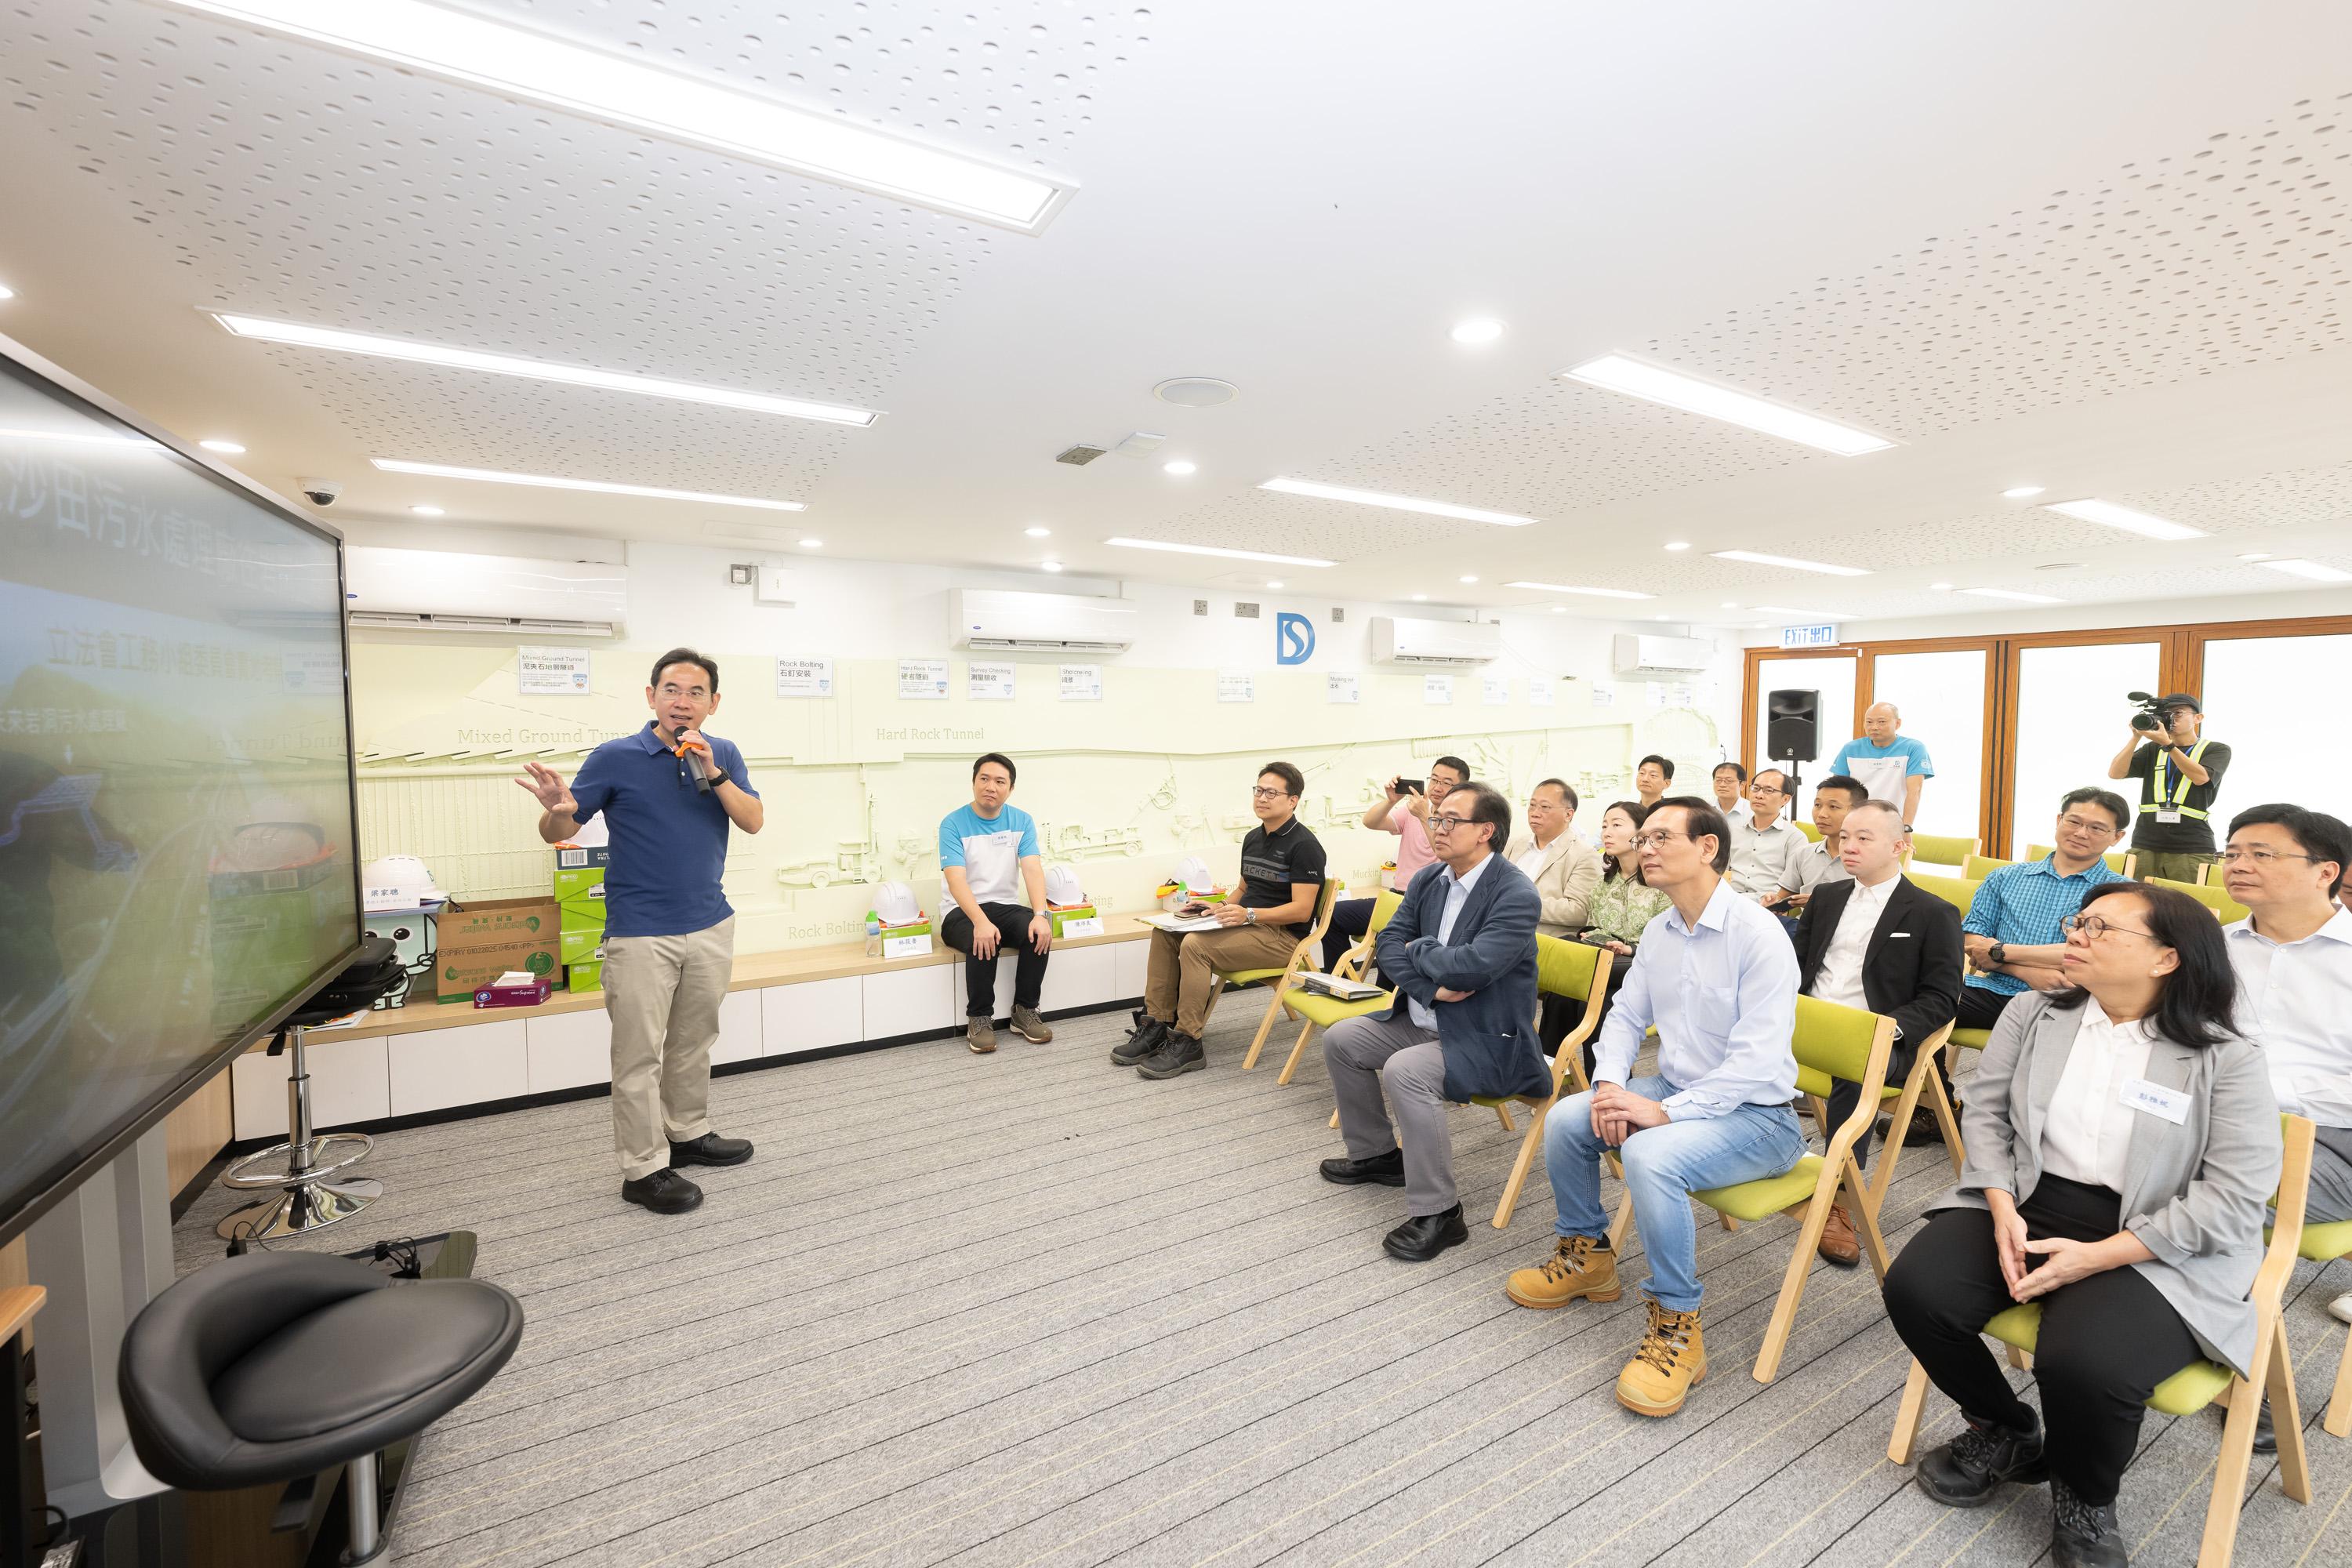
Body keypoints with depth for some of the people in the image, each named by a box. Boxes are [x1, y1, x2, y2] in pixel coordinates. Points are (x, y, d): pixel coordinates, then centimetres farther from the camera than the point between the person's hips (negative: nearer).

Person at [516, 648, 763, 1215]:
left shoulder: (723, 755, 4)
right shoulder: (615, 758, -6)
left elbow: (754, 820, -6)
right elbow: (557, 833, -4)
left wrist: (712, 772, -19)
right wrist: (557, 809, -27)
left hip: (710, 925, 4)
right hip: (641, 933, -4)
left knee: (694, 1042, 17)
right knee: (638, 1054, 1)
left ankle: (689, 1134, 34)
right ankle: (643, 1169, 13)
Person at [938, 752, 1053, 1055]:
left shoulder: (1022, 821, 2)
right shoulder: (953, 824, -9)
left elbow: (1033, 869, -10)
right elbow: (956, 880, -20)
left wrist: (1040, 914, -28)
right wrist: (981, 922, -37)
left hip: (1005, 907, 3)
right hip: (962, 912, -3)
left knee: (1039, 932, -27)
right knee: (985, 942, -35)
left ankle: (1025, 1011, -8)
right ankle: (979, 1018, -14)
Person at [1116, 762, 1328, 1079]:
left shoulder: (1303, 845, -12)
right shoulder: (1253, 838, 15)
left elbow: (1301, 910, -18)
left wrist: (1248, 914, -27)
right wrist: (1222, 907, 4)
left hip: (1282, 936, -9)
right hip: (1248, 925, 9)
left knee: (1195, 944, -29)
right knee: (1165, 933, -7)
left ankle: (1187, 1044, -20)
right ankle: (1156, 1026, -6)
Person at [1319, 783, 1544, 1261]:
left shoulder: (1517, 895, -21)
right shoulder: (1428, 880, 4)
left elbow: (1472, 965, -32)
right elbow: (1388, 943, 0)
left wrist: (1418, 950, -13)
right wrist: (1431, 986, -18)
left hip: (1485, 1038, -9)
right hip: (1423, 1020, 9)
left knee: (1404, 1071, -32)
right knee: (1340, 1039, 9)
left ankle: (1437, 1213, -15)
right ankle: (1376, 1154, 27)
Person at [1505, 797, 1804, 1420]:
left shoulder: (1758, 935, -21)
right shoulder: (1658, 932, 4)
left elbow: (1756, 1059, -26)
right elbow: (1626, 1016, 11)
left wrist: (1664, 1112, -29)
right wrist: (1611, 1085, -8)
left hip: (1754, 1112, -8)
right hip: (1676, 1090, 8)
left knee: (1650, 1155, -33)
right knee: (1564, 1120, -6)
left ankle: (1677, 1328, -13)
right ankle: (1586, 1254, 18)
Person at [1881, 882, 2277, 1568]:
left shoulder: (2227, 1059, -7)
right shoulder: (2032, 1015, 3)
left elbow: (2233, 1198, -11)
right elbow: (1985, 1113, 3)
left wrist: (2095, 1257, -19)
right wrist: (2004, 1212, -12)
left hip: (2153, 1250, -3)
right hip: (2024, 1205, 4)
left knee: (2084, 1362, -30)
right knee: (1917, 1289, -19)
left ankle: (2085, 1499, 9)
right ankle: (2005, 1431, 15)